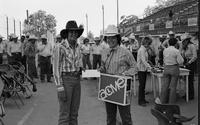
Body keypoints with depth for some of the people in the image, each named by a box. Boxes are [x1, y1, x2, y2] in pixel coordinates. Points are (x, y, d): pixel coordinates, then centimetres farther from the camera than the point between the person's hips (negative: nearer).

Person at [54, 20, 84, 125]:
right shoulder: (61, 47, -13)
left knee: (74, 112, 12)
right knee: (64, 113, -2)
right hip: (65, 80, -7)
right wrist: (60, 89, -19)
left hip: (76, 80, 7)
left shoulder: (77, 47, 9)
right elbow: (56, 68, -14)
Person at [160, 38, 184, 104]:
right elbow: (180, 62, -11)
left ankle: (163, 101, 17)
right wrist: (180, 57, 7)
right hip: (174, 68, -3)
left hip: (166, 68, 4)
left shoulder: (165, 50, 1)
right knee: (173, 86, 4)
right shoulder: (176, 51, -12)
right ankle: (171, 102, 10)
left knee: (165, 85, 10)